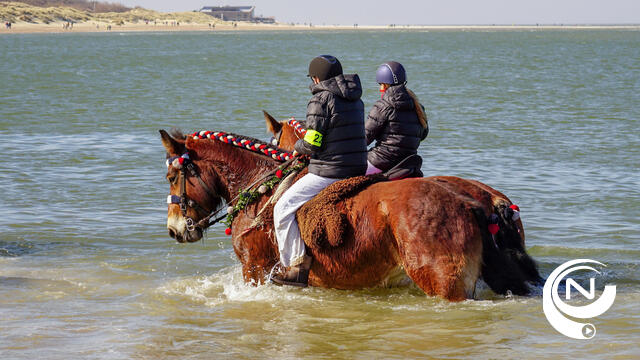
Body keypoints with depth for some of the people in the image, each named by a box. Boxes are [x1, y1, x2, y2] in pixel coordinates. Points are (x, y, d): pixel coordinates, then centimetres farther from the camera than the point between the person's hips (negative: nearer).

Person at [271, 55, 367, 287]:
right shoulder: (355, 100, 13)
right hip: (357, 170, 9)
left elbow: (312, 145, -16)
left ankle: (297, 268, -9)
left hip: (328, 172, -9)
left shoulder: (320, 101, -13)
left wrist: (298, 146, 7)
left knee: (283, 208, -4)